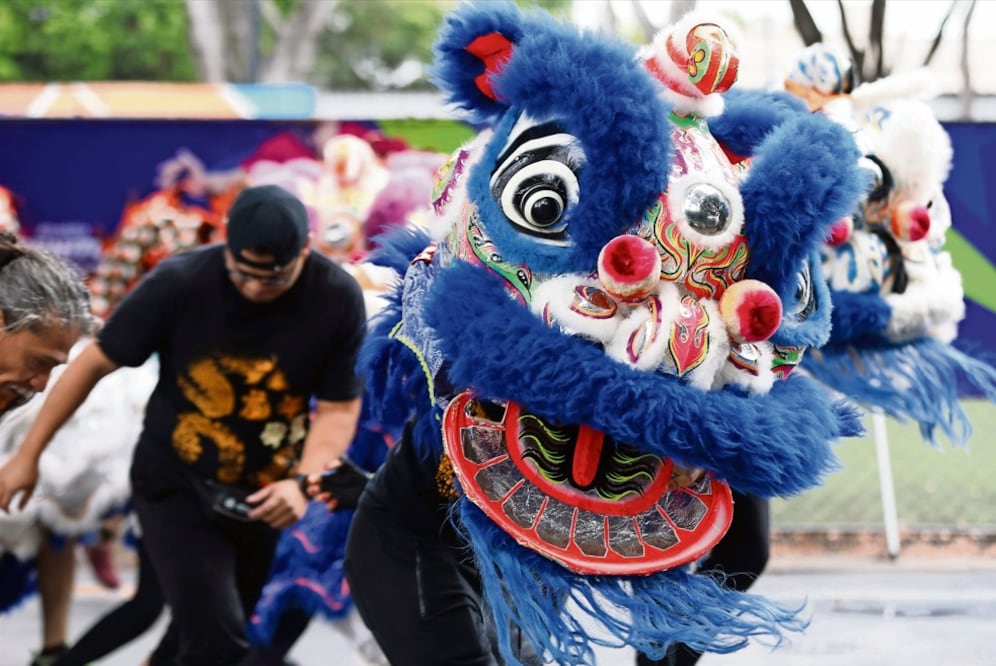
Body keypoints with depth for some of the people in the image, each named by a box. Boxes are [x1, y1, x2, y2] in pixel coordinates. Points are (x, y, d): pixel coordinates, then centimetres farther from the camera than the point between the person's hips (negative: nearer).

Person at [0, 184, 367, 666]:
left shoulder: (337, 299, -16)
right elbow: (96, 361, -10)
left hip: (263, 497, 3)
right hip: (175, 486, -3)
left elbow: (340, 407, -8)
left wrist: (303, 482, -26)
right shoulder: (180, 282, -21)